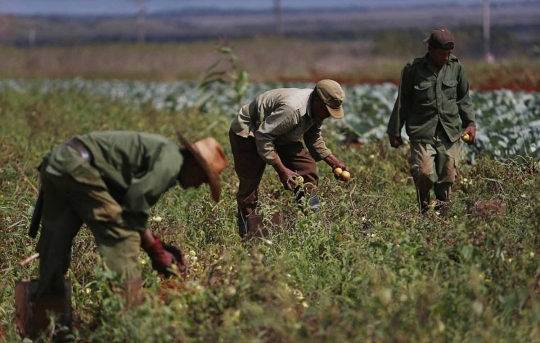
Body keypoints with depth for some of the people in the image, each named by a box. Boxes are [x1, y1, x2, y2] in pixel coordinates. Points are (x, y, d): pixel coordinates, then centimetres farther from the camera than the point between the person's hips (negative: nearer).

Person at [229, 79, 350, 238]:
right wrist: (281, 170, -32)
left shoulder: (316, 109, -8)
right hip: (247, 133, -8)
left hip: (279, 136, 8)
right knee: (249, 184, -9)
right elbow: (263, 137, -34)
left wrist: (334, 162, 1)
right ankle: (247, 234, 1)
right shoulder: (293, 109, -38)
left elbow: (313, 137, 11)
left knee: (307, 167, -8)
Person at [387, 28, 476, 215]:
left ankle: (442, 213, 14)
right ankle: (424, 209, 7)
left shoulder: (456, 67, 6)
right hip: (422, 131, -3)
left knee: (447, 175, 2)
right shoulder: (413, 69, -2)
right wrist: (395, 131, 9)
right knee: (424, 173, -16)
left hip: (449, 132, 3)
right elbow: (402, 102, 5)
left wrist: (470, 123, 6)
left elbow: (464, 98, 17)